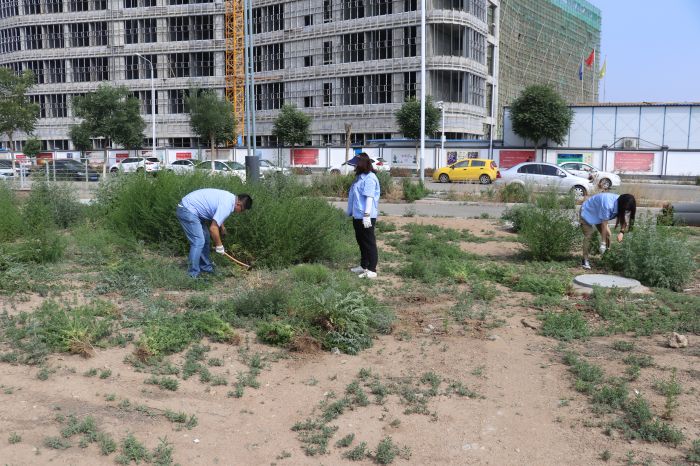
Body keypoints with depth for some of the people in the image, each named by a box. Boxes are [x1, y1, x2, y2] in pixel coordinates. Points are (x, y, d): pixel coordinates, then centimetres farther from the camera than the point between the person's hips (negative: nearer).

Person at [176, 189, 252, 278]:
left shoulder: (229, 197, 7)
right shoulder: (227, 206, -23)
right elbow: (213, 228, -23)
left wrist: (222, 227, 35)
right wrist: (219, 245, -10)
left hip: (189, 208, 11)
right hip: (187, 210, -11)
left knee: (205, 239, 15)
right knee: (198, 242, -12)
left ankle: (205, 267, 24)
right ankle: (193, 275, -5)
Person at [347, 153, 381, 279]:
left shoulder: (369, 178, -16)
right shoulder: (360, 176, 15)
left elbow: (369, 197, -22)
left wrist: (367, 215, -27)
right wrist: (349, 211, 27)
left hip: (365, 217, -10)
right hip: (358, 216, 10)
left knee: (369, 243, -5)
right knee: (361, 242, 19)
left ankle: (372, 270, 0)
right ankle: (364, 266, 31)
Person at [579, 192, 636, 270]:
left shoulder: (621, 203, -18)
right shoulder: (608, 205, -40)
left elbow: (623, 219, -6)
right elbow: (604, 225, -34)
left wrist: (622, 232, -26)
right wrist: (603, 243, -29)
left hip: (598, 213, 8)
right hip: (587, 212, -8)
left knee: (607, 234, -2)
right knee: (588, 235, -17)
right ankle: (585, 260, -10)